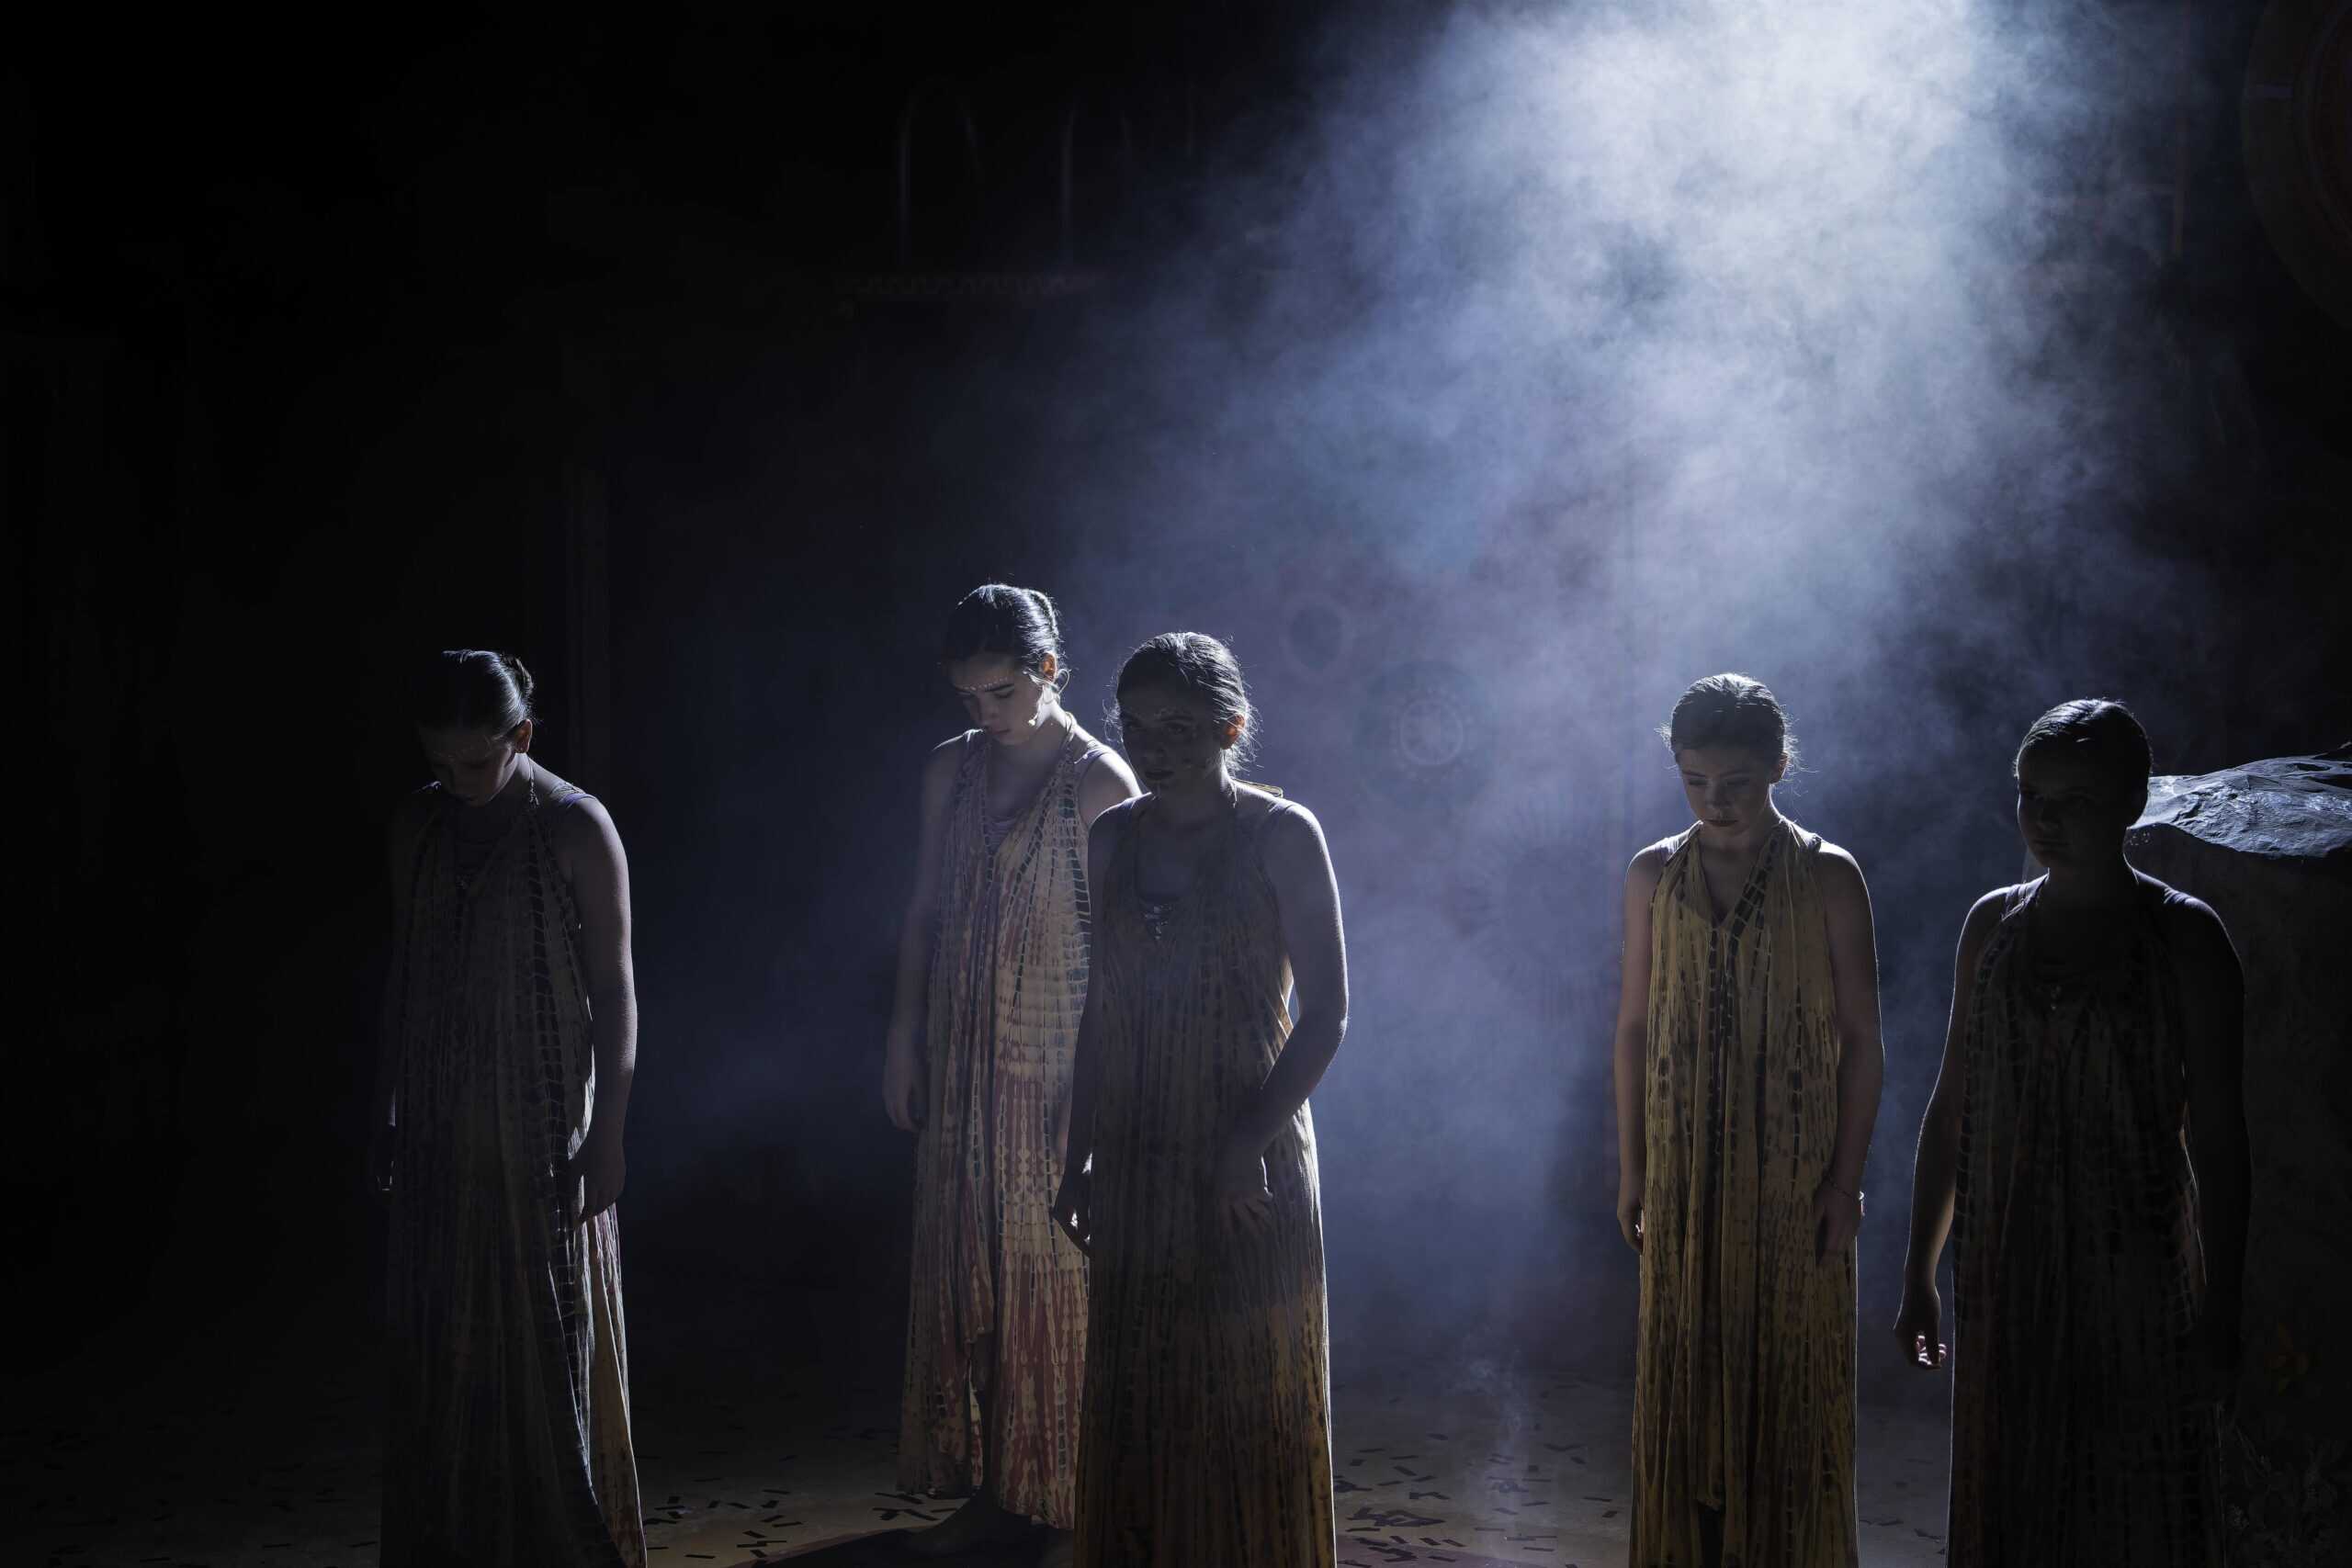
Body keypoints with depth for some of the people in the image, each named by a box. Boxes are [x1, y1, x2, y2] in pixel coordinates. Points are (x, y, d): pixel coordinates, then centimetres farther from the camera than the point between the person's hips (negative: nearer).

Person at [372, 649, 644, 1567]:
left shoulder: (576, 829, -9)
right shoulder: (416, 827, 6)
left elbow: (614, 989, -8)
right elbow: (403, 975, 12)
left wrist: (607, 1135, -11)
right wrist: (385, 1114, 11)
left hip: (541, 1125, -5)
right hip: (442, 1129, 5)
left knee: (549, 1341, 0)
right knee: (439, 1344, 8)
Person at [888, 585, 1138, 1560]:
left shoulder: (1101, 786, -10)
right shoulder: (951, 773, 8)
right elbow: (924, 911, 14)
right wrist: (905, 1036, 10)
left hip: (1055, 1072, -6)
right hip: (961, 1070, 6)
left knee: (1055, 1280, 1)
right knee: (962, 1276, 10)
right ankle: (991, 1488, 20)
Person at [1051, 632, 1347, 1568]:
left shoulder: (1282, 836, -8)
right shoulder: (1113, 840, 6)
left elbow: (1325, 1013, -9)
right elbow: (1102, 1008, 12)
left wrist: (1251, 1140, -17)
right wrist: (1079, 1158, 9)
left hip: (1250, 1156, -4)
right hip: (1137, 1157, 4)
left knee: (1253, 1394, 4)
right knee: (1135, 1391, 10)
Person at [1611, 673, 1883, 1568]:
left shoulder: (1827, 879, -6)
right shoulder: (1654, 877, 3)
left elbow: (1861, 1038, -4)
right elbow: (1634, 1026, 7)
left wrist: (1846, 1179, -7)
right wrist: (1631, 1168, 5)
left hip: (1795, 1172, -2)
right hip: (1686, 1170, 2)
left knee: (1794, 1375, 3)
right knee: (1684, 1372, 6)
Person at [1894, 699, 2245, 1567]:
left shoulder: (2184, 937, -6)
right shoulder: (1994, 925, 7)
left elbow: (2216, 1136, -7)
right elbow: (1951, 1110, 11)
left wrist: (2220, 1314, -10)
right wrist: (1919, 1275, 11)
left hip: (2134, 1271, -4)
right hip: (2007, 1274, 4)